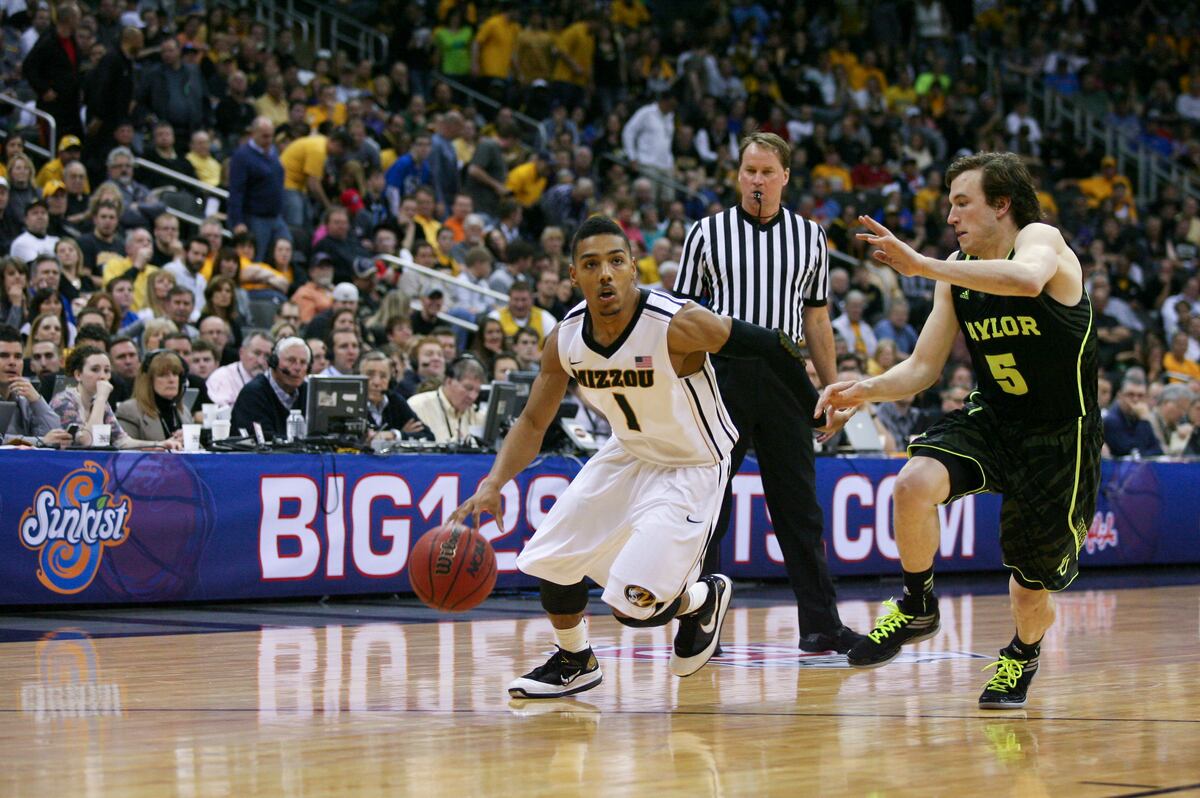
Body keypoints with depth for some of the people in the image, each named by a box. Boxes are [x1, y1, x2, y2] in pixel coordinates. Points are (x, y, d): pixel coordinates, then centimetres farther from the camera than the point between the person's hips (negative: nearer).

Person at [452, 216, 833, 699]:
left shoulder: (677, 325, -31)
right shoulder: (566, 339, -12)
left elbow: (766, 345, -19)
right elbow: (533, 422, -2)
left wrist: (814, 407, -9)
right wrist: (492, 485, -18)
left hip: (690, 467, -6)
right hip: (627, 455, 6)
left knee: (633, 602, -16)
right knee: (550, 558, 7)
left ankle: (704, 597, 18)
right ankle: (574, 663, 34)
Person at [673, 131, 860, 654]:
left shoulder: (809, 237, 10)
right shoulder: (709, 233, 4)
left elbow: (816, 319, 14)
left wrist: (832, 390, 11)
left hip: (783, 378, 2)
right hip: (721, 373, -2)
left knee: (799, 503, 4)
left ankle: (821, 623, 8)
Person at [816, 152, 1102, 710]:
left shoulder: (1041, 240, -18)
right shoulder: (957, 272, 2)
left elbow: (1027, 280, -45)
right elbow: (923, 369, 5)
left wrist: (921, 265, -44)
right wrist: (866, 389, -16)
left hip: (1060, 438, -5)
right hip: (992, 417, 5)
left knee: (1033, 586, 5)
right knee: (914, 482, -27)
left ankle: (1023, 653, 41)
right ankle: (918, 608, -4)